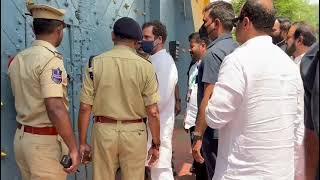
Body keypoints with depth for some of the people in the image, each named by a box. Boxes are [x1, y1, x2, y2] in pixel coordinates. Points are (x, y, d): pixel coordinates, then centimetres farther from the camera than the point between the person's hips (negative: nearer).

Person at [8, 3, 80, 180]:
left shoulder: (17, 59, 8)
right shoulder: (51, 59, -18)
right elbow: (56, 108, -26)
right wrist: (73, 148, -22)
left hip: (21, 137, 8)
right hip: (45, 142, -8)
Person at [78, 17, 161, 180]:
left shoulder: (96, 63, -3)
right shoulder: (145, 66, -5)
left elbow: (85, 108, -4)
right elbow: (153, 112, -6)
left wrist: (82, 142, 5)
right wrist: (155, 144, 3)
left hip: (103, 130, 1)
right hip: (134, 132, 0)